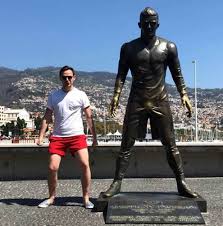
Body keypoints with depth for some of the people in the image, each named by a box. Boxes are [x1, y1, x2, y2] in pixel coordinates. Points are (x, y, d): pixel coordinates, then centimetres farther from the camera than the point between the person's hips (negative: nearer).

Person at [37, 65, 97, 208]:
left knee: (85, 164, -14)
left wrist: (94, 137, 0)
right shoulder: (53, 95, 8)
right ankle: (51, 198, 17)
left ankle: (86, 198, 0)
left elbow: (89, 117, 4)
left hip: (77, 136, -1)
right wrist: (41, 136, 0)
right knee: (53, 167, -4)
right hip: (58, 137, 2)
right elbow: (47, 118, 9)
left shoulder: (81, 95, 3)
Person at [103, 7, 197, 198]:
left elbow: (177, 74, 9)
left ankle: (182, 183, 8)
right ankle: (117, 183, 3)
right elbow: (121, 74, 5)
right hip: (136, 101, 0)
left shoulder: (169, 47, 6)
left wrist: (184, 95, -1)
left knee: (170, 145, 2)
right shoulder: (128, 48, 6)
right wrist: (116, 95, -9)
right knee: (126, 144, -2)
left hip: (160, 101, 0)